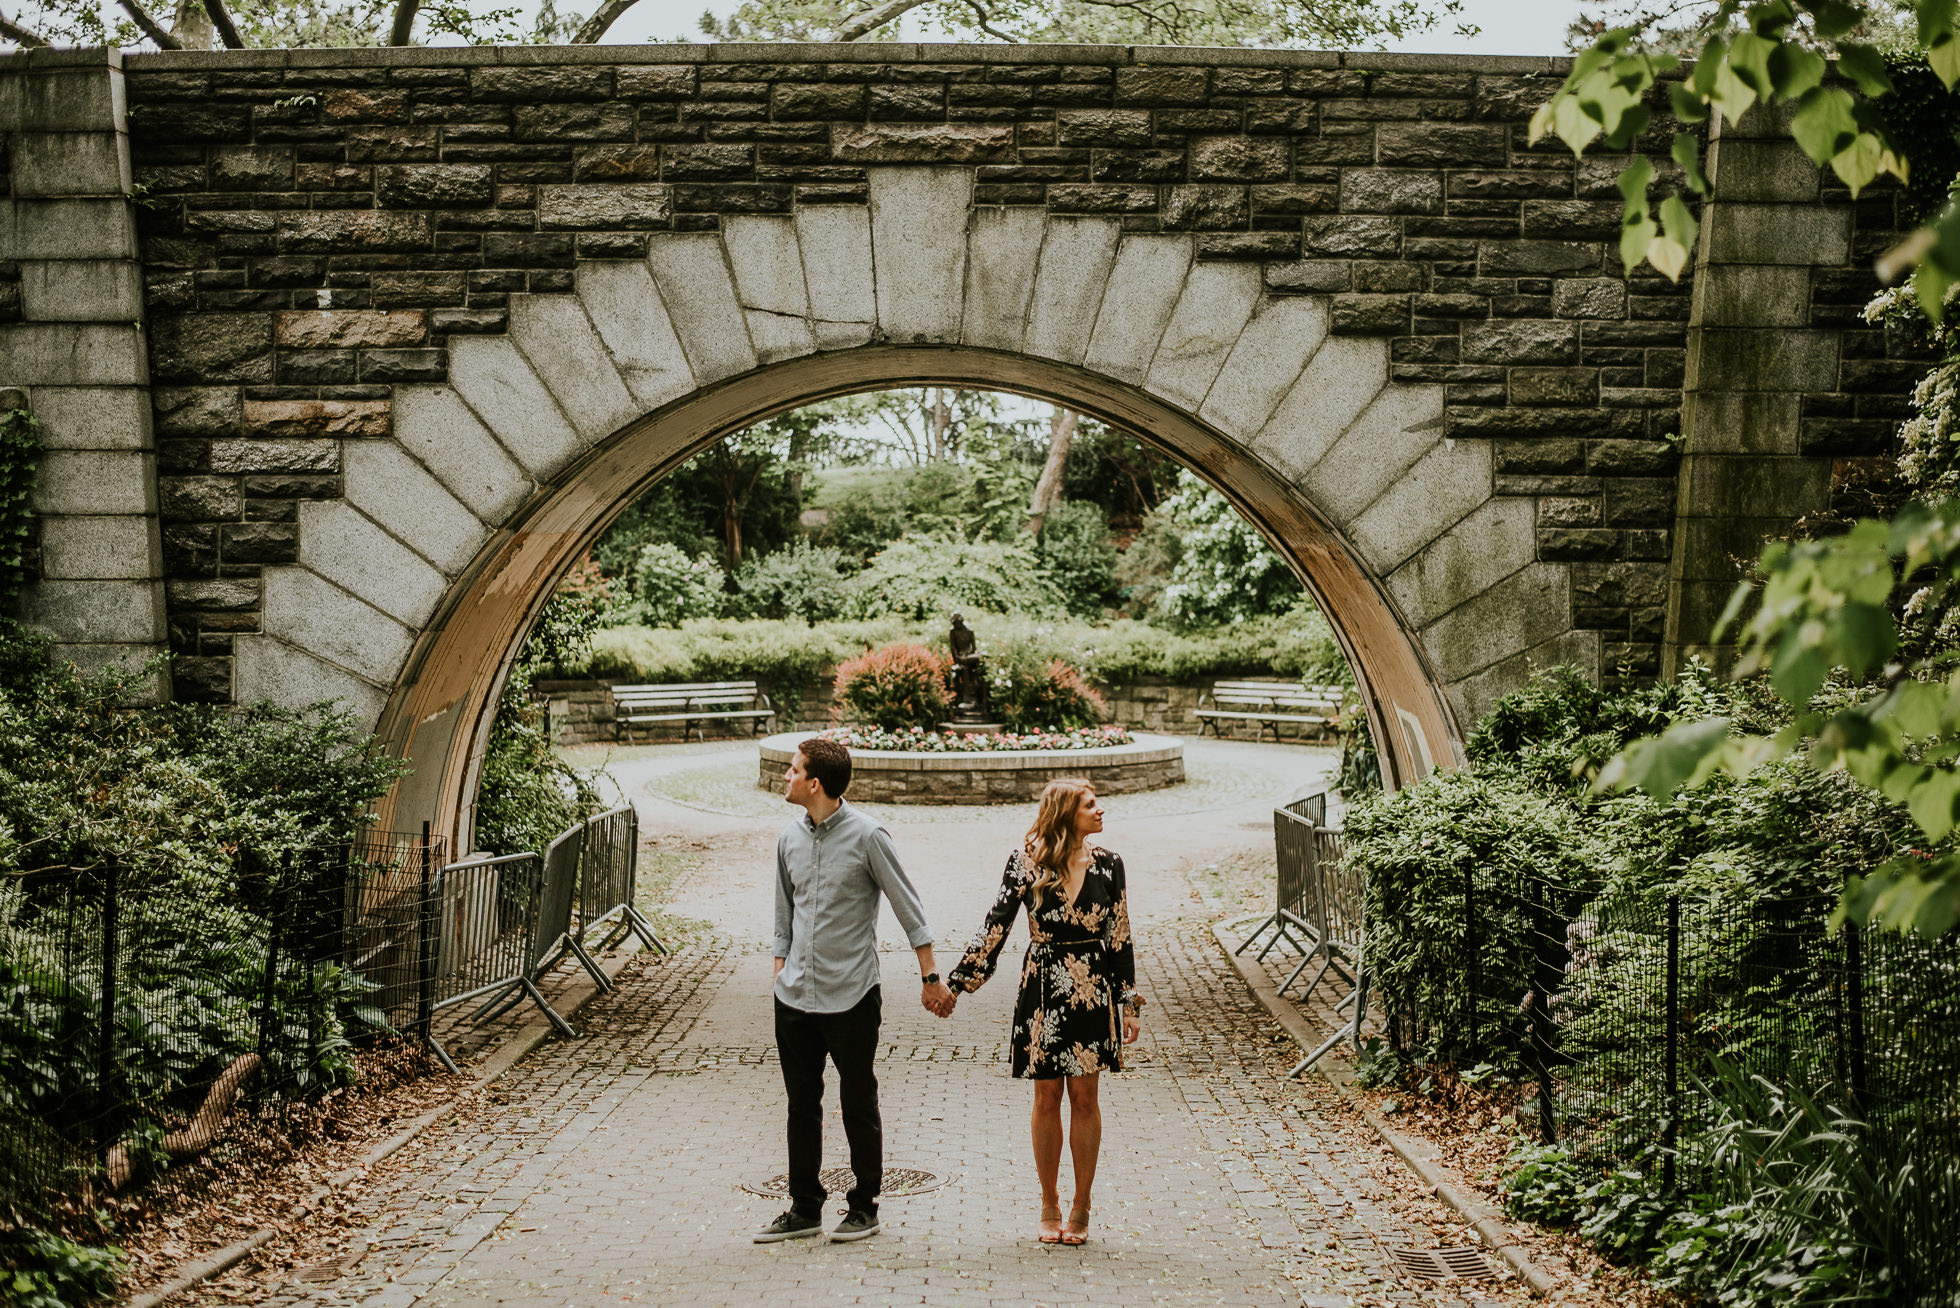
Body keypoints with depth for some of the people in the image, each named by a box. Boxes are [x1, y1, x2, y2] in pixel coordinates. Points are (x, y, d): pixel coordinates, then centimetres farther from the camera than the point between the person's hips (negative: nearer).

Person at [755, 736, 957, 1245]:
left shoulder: (866, 836, -10)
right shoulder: (790, 839, 7)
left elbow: (907, 907, -5)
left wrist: (931, 977, -4)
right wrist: (781, 969, 11)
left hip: (850, 995, -5)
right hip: (795, 994, 6)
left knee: (858, 1106, 5)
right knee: (801, 1104, 11)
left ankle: (864, 1207, 18)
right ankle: (805, 1209, 21)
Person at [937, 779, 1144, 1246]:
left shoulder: (1107, 865, 1)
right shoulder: (1026, 862, -6)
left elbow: (1120, 938, 6)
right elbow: (996, 926, -3)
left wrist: (1130, 1003, 5)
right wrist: (958, 983, -6)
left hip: (1093, 993, 1)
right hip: (1043, 994, -1)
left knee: (1084, 1097, 4)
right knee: (1047, 1098, 6)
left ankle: (1081, 1206, 15)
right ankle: (1049, 1204, 19)